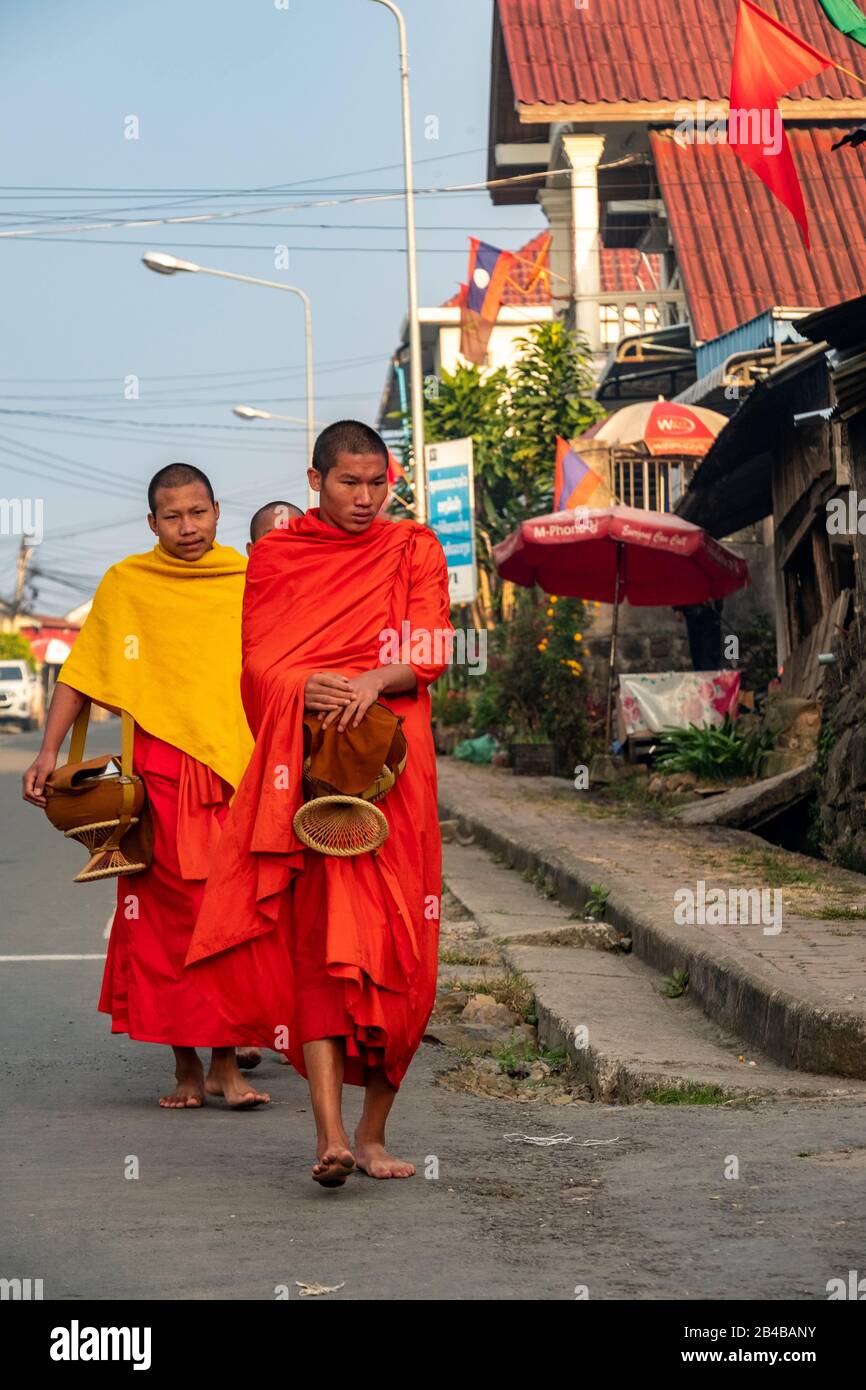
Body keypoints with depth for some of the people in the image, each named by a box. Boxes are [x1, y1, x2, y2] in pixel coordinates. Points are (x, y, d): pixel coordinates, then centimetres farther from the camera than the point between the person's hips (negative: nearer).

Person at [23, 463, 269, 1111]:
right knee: (168, 921, 1)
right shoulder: (125, 584, 7)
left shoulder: (250, 582, 9)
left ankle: (227, 1063, 6)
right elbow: (82, 672, 8)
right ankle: (186, 1066, 11)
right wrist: (49, 752, -1)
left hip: (243, 772, 1)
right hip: (161, 773, 0)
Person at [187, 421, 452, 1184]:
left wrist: (373, 682, -20)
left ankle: (373, 1132, 9)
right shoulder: (276, 556, 12)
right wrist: (311, 689, -17)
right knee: (320, 939, -12)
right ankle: (330, 1131, -19)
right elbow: (260, 663, 4)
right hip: (306, 764, -1)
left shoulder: (414, 549, 12)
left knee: (398, 950, -2)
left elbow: (430, 650, 0)